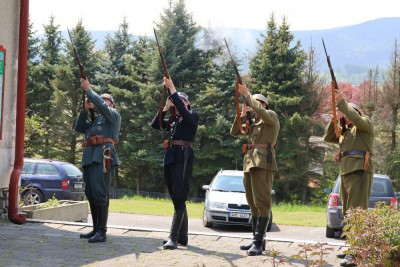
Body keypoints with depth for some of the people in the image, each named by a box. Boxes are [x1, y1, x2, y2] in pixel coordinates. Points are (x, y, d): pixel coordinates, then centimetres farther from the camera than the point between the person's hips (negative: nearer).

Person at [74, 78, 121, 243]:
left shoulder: (114, 115, 9)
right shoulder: (95, 120, 29)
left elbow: (102, 106, -9)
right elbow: (78, 127, 22)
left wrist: (88, 90, -6)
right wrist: (86, 109, 14)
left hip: (102, 156, -8)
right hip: (89, 157, 8)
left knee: (100, 194, -13)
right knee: (91, 194, 8)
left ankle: (102, 232, -14)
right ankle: (96, 229, 14)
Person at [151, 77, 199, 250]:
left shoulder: (192, 117, 2)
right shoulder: (172, 120, 22)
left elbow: (182, 110, -18)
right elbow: (155, 124, 13)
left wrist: (172, 88, -18)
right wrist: (165, 108, 4)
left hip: (183, 157, -8)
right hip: (170, 157, 8)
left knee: (179, 198, -12)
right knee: (176, 199, 8)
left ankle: (174, 237, -16)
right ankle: (182, 237, 13)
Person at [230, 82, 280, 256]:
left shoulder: (272, 115, 5)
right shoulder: (253, 123, 25)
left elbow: (261, 112, -17)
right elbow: (234, 132, 20)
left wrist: (247, 94, -15)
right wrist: (241, 115, 7)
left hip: (263, 162, -9)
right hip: (249, 162, 9)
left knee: (262, 203, -13)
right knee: (253, 204, 8)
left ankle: (258, 243, -18)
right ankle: (257, 240, 13)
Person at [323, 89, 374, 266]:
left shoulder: (365, 123, 4)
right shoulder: (344, 131, 27)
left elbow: (356, 118, -16)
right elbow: (328, 137, 20)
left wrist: (341, 101, -11)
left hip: (360, 171, -9)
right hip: (345, 173, 9)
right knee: (348, 213, 9)